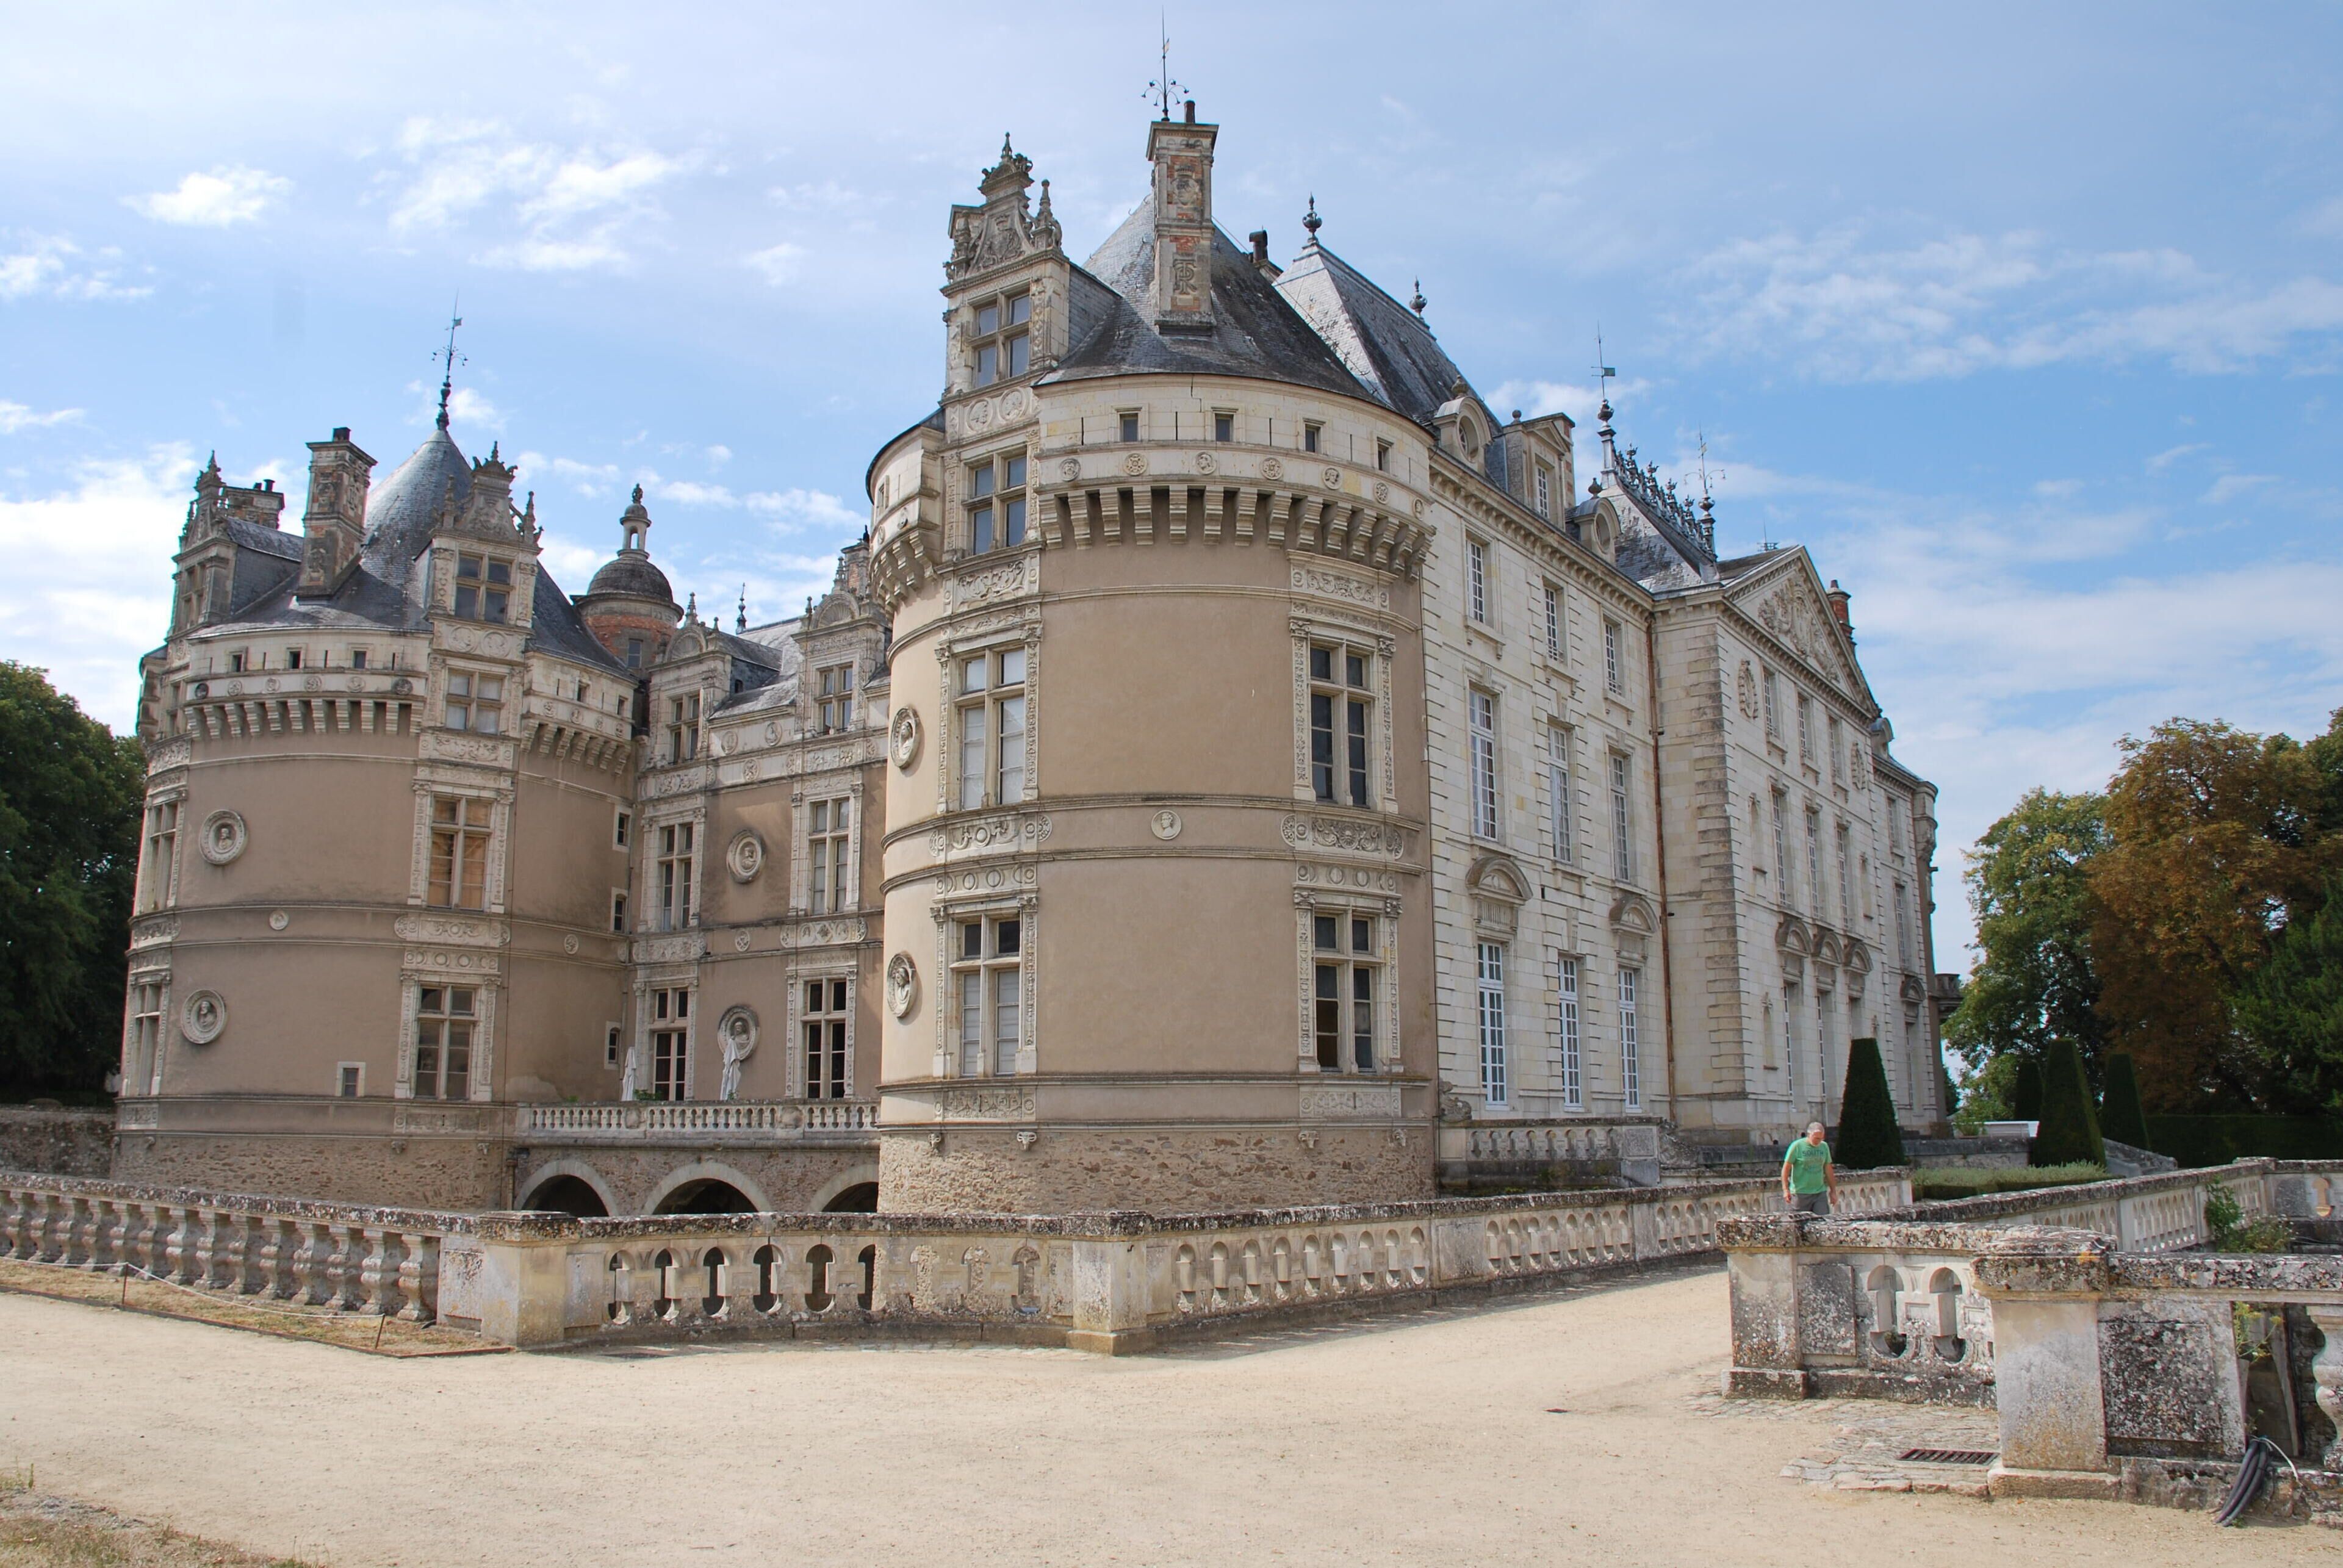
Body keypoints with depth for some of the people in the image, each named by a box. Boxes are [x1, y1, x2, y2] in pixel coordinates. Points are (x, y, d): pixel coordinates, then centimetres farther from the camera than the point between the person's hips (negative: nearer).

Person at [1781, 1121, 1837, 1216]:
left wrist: (1833, 1190, 17)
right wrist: (1785, 1189, -11)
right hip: (1800, 1193, -4)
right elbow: (1786, 1168, -5)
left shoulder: (1824, 1147, 8)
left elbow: (1828, 1169, 16)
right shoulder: (1797, 1146, -7)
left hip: (1820, 1193, 4)